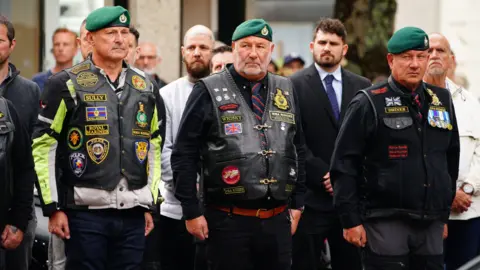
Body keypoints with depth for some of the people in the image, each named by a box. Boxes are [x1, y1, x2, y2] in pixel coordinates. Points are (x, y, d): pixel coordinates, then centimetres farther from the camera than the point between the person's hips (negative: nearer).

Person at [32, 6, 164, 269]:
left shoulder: (144, 87, 13)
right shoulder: (67, 84, -2)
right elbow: (43, 146, -4)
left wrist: (150, 203, 16)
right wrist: (53, 208, -8)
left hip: (133, 214, 5)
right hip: (85, 212, -4)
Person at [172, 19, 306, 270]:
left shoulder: (286, 91, 11)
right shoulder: (209, 92, -3)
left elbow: (299, 152, 18)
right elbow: (183, 156, -4)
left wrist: (296, 205, 13)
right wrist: (192, 212, -7)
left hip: (278, 221, 4)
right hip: (229, 221, -4)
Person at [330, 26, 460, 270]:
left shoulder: (442, 100, 12)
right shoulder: (368, 103, -4)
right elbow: (344, 165, -6)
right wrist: (351, 220, -10)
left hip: (432, 222, 5)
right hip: (385, 222, -5)